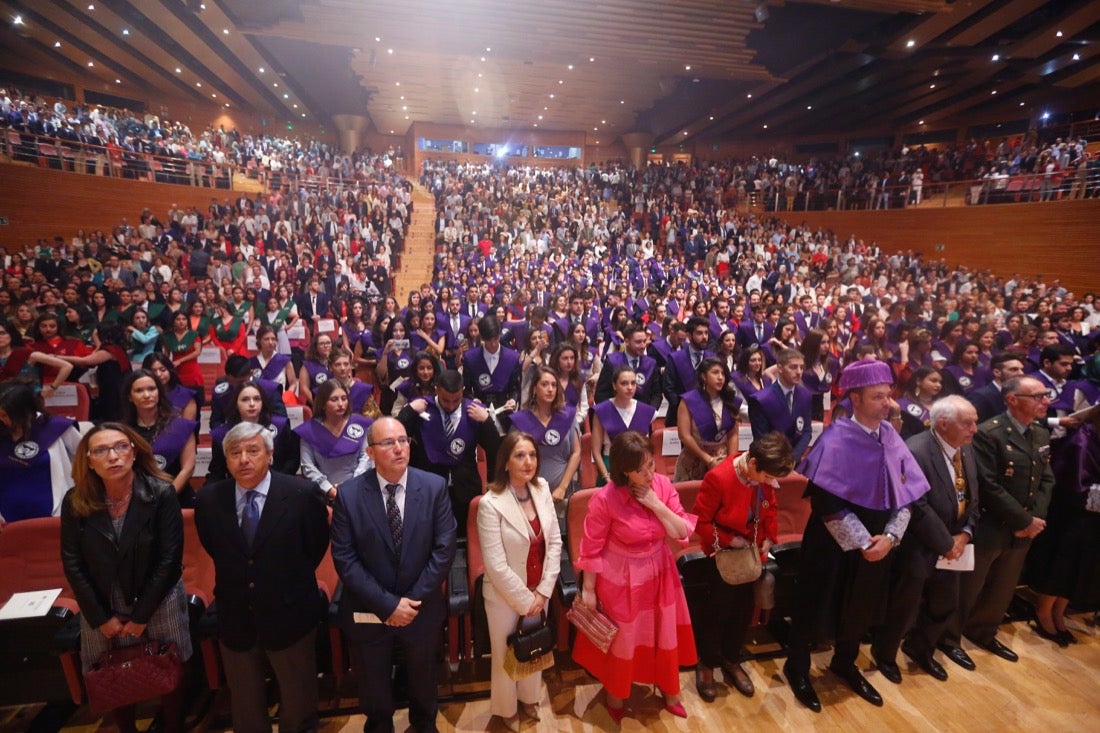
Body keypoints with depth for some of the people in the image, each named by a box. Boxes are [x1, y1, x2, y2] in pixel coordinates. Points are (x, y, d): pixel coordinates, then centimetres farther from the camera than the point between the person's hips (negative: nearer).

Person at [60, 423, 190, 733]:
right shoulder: (75, 502, -9)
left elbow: (170, 559, -15)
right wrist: (101, 617, -6)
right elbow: (72, 564, -4)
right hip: (102, 608, 2)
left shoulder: (161, 494, -17)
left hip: (158, 604, -2)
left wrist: (142, 615, -12)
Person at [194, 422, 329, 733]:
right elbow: (212, 547, 10)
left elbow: (317, 545, -4)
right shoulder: (208, 498, -9)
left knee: (299, 707, 20)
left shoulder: (302, 493, -19)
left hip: (289, 616, -2)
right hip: (235, 619, 3)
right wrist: (236, 578, 7)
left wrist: (292, 581, 2)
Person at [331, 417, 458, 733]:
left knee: (423, 680, 27)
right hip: (369, 612, -1)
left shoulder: (435, 487, -14)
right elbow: (345, 560, -15)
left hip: (422, 609, 1)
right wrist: (388, 604, -18)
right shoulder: (349, 495, -15)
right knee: (374, 689, 24)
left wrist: (414, 600, -16)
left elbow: (444, 549, -13)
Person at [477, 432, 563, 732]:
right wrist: (525, 601, -14)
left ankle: (529, 698, 52)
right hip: (505, 596, -4)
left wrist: (543, 592, -7)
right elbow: (496, 566, -22)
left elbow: (555, 542, -3)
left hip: (539, 592, 5)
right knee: (507, 655, 18)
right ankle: (507, 709, 46)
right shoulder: (490, 504, -24)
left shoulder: (542, 488, -8)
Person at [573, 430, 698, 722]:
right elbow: (592, 548, -16)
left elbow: (683, 533, -11)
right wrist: (588, 589, -9)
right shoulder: (605, 498, -27)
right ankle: (615, 696, 48)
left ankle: (669, 691, 53)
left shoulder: (663, 484, -14)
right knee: (621, 641, 19)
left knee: (664, 635, 24)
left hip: (659, 575, 4)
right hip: (621, 580, -4)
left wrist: (657, 505, -25)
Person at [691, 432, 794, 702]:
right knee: (717, 610, 10)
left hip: (751, 553, 6)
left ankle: (731, 662, 40)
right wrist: (729, 541, -22)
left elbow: (770, 509, 5)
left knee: (745, 609, 18)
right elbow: (700, 521, -22)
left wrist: (769, 538, -6)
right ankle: (706, 665, 33)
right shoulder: (718, 477, -31)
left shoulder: (764, 477, -12)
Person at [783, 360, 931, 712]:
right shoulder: (836, 439, -20)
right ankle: (797, 667, 31)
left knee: (861, 605, 20)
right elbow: (826, 502, -21)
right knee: (819, 604, 9)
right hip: (835, 543, -6)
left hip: (878, 543, 6)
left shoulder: (891, 436, -2)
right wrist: (862, 542, -19)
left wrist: (890, 536, -10)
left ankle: (844, 663, 45)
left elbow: (907, 493, 2)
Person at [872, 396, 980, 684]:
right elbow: (918, 509, -26)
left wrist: (964, 534, -5)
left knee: (946, 604, 23)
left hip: (953, 545, 8)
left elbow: (973, 497, 8)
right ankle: (884, 653, 35)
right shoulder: (915, 451, -26)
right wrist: (946, 544, -16)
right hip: (918, 548, -8)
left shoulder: (967, 450, 2)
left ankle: (919, 648, 47)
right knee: (904, 608, 10)